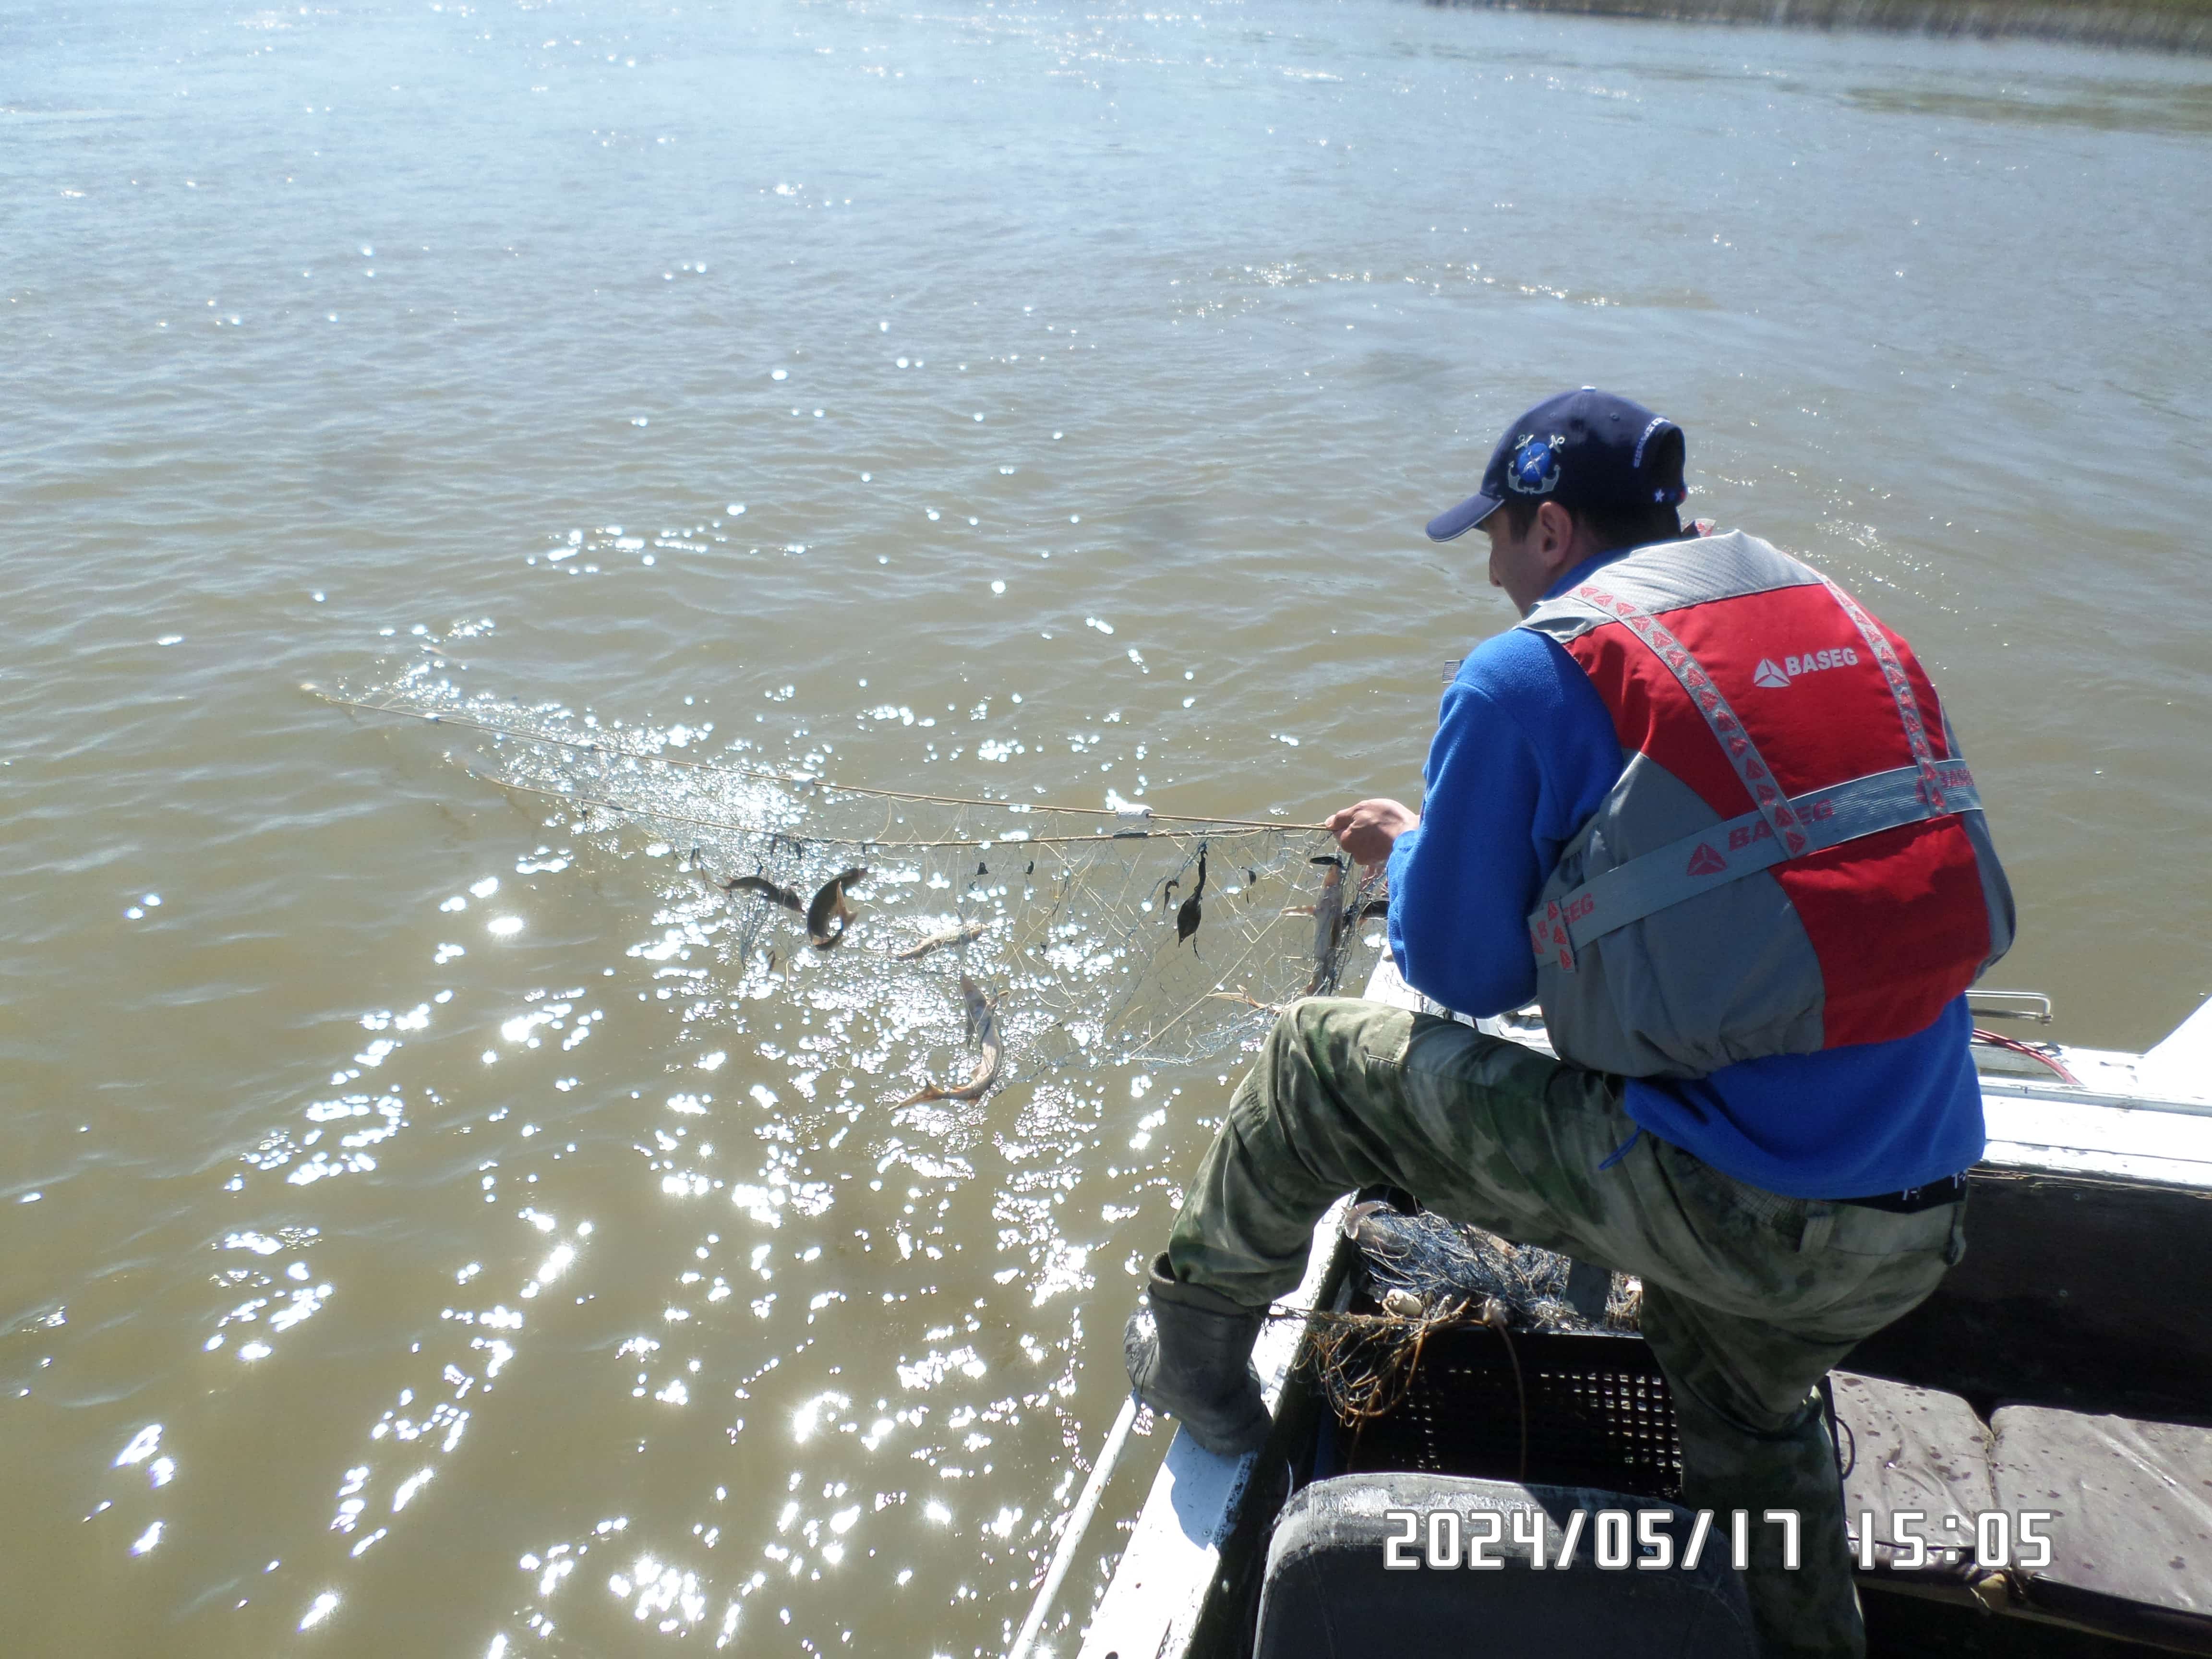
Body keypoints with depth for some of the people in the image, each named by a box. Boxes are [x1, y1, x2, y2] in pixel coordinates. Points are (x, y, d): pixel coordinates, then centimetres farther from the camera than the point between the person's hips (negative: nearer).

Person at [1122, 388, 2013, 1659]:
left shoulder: (1531, 675, -9)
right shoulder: (1852, 627, 12)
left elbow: (1460, 969, -2)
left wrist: (1412, 849, 19)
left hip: (1719, 1206, -7)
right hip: (1918, 1231, 7)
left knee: (1325, 1059, 8)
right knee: (1751, 1415, 36)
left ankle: (1192, 1346, 28)